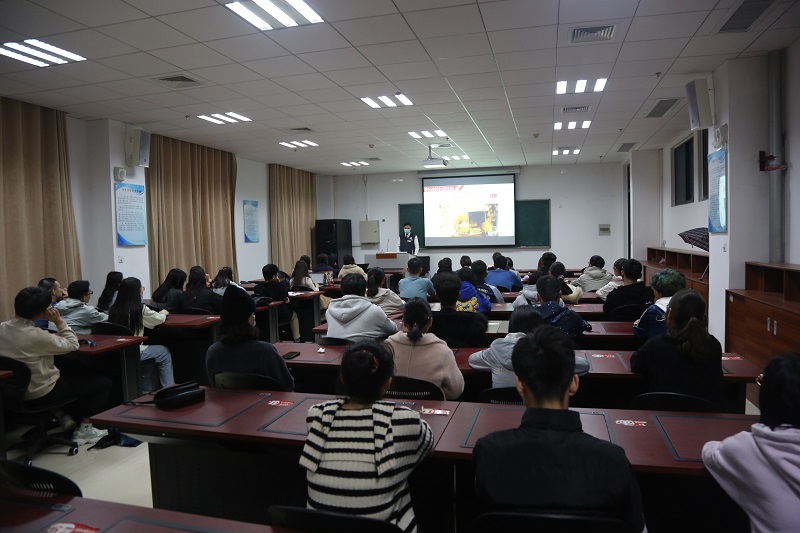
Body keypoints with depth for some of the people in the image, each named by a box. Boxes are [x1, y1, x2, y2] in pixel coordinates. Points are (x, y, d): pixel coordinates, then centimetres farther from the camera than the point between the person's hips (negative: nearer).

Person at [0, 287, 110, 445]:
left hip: (17, 391, 8)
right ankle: (84, 429, 9)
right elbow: (73, 345, -17)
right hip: (42, 394, -8)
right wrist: (59, 321, -13)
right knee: (104, 382, 4)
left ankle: (63, 414, 17)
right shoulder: (36, 335, -28)